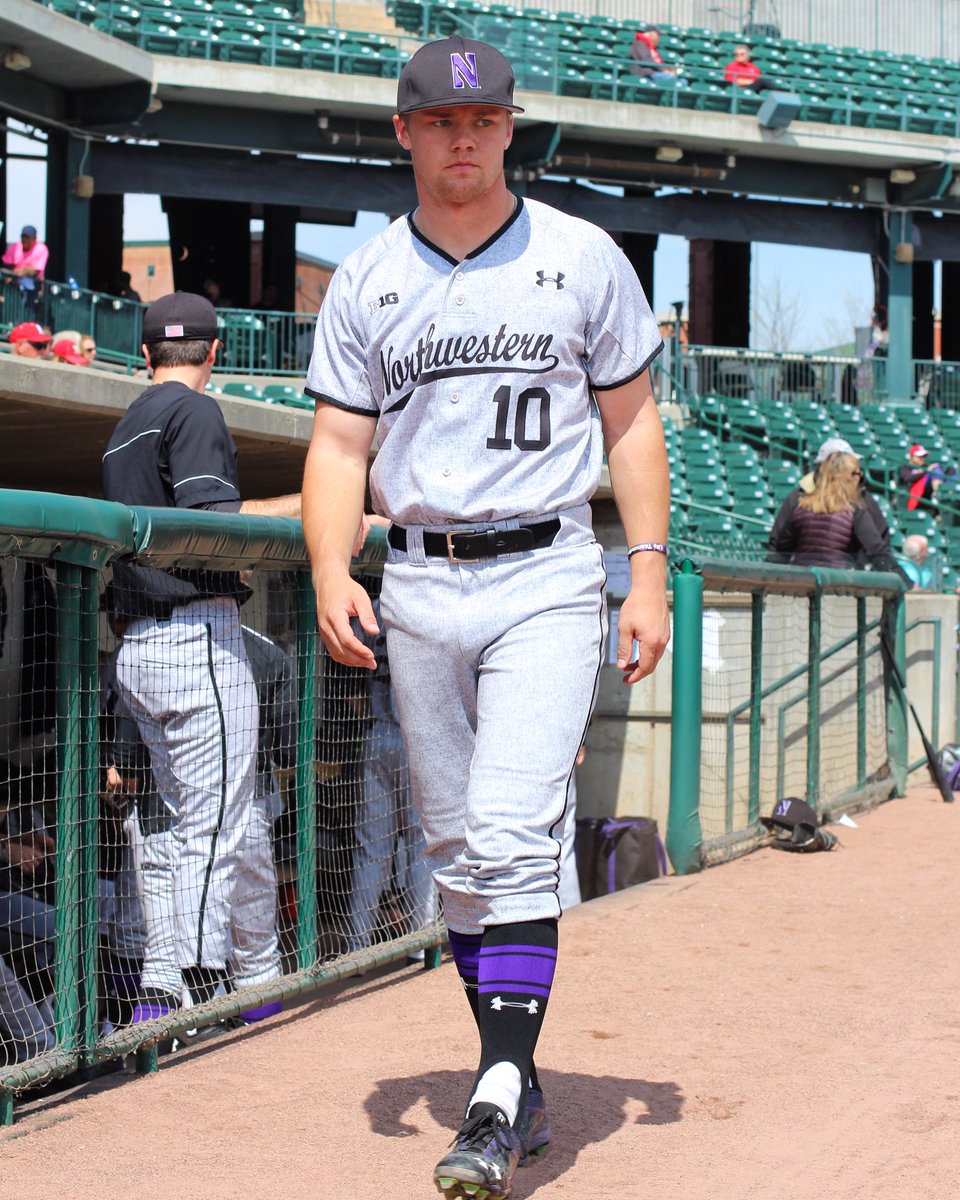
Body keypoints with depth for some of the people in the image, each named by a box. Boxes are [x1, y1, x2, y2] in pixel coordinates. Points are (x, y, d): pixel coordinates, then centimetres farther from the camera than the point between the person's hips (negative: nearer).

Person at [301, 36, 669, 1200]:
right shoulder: (363, 281, 8)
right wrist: (331, 572, -10)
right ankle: (517, 1083, 19)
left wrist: (649, 571, -2)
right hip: (418, 590, 3)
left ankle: (499, 1102, -16)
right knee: (457, 852, 8)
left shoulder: (584, 259, 4)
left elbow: (631, 420, 7)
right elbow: (338, 443, 6)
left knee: (514, 835, -17)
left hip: (545, 584, -3)